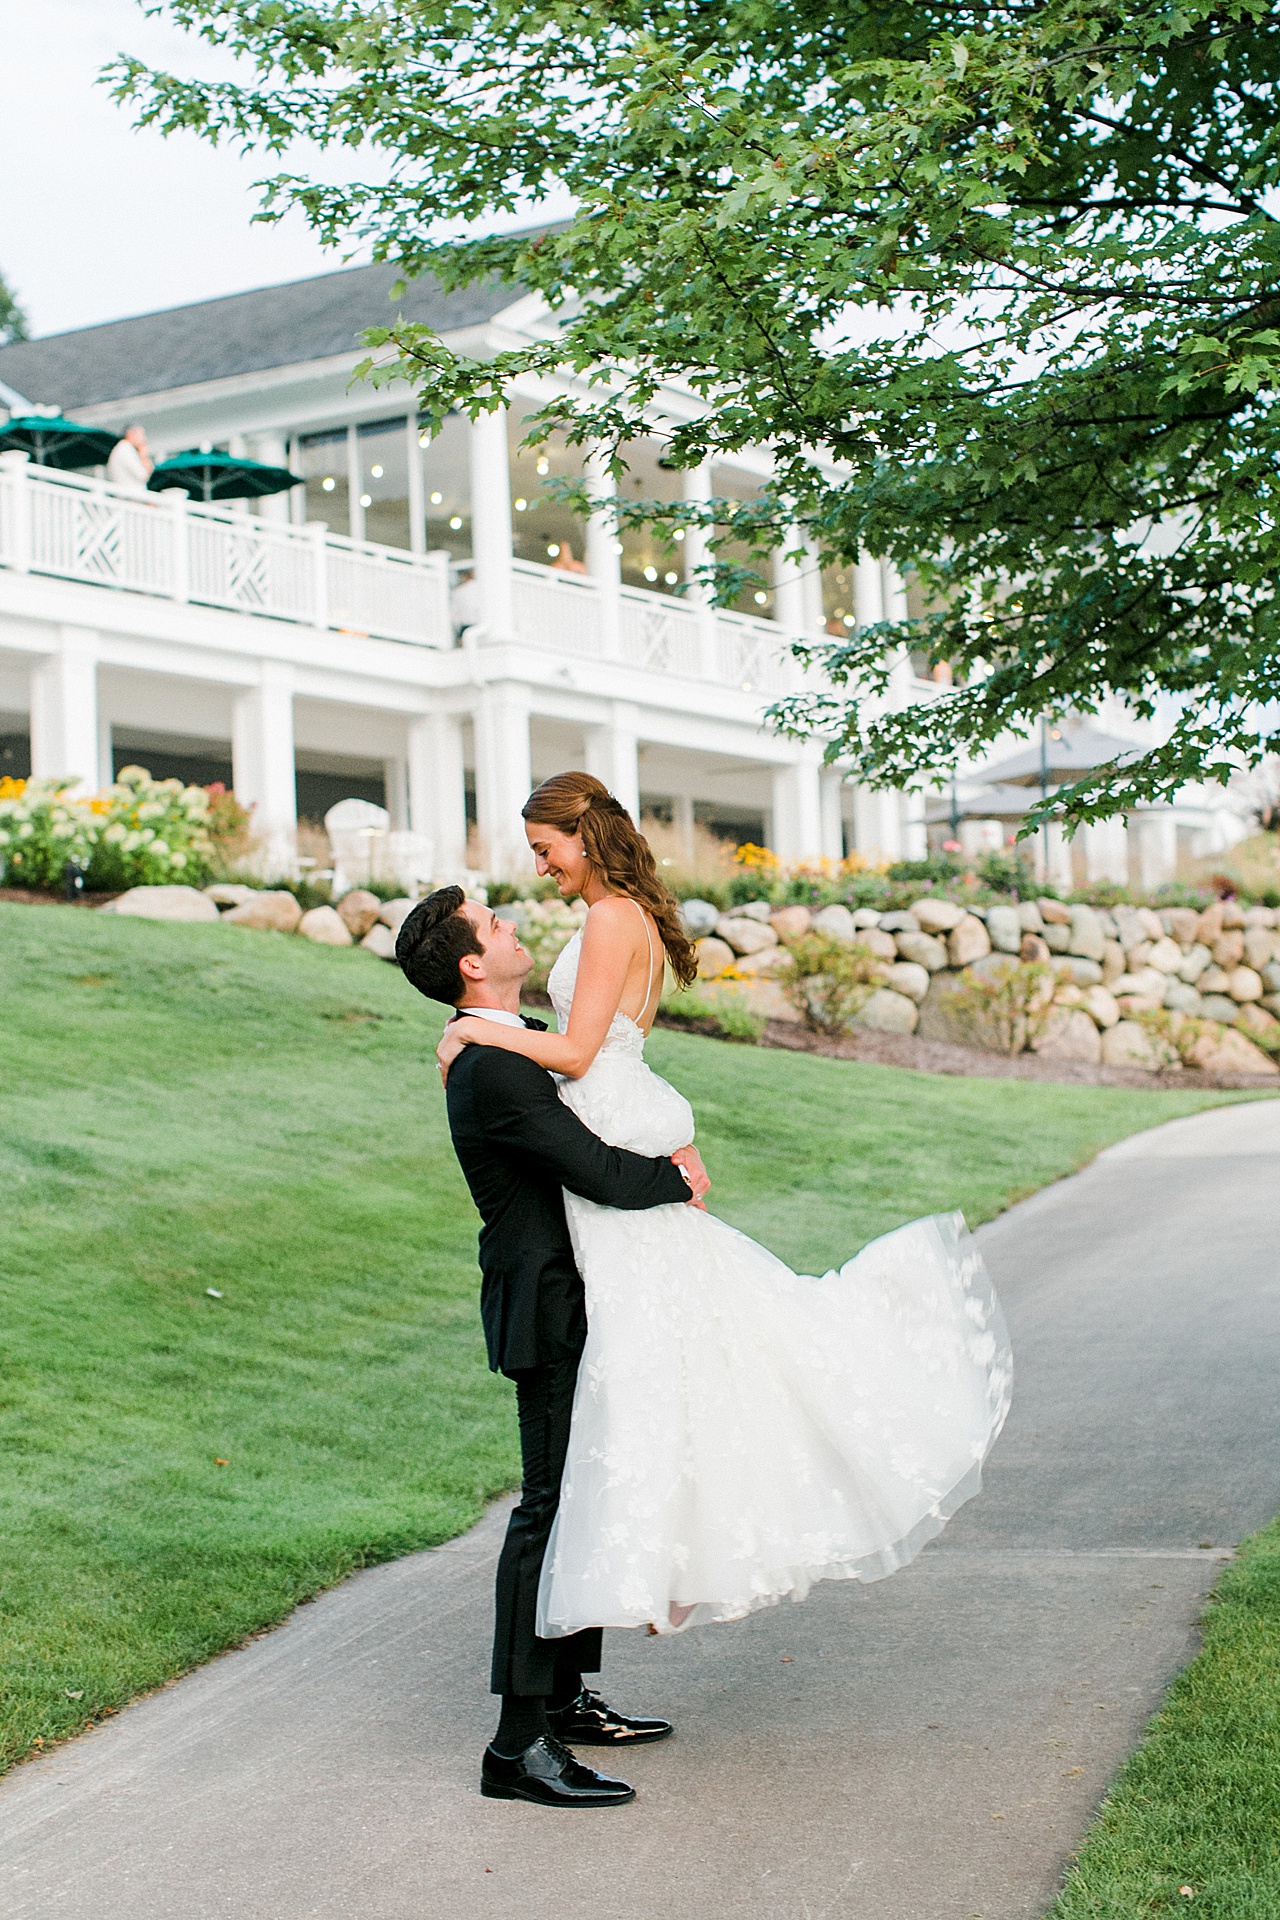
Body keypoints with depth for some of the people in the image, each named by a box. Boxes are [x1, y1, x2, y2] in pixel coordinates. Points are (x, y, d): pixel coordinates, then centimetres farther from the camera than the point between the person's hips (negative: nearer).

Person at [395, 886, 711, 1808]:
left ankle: (567, 1698, 29)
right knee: (552, 1509, -11)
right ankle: (520, 1742, -10)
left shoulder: (513, 1052, 12)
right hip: (552, 1313, -11)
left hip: (570, 1305, 11)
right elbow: (599, 1173, -25)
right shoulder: (496, 1072, -21)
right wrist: (678, 1182, -6)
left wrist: (677, 1149, 2)